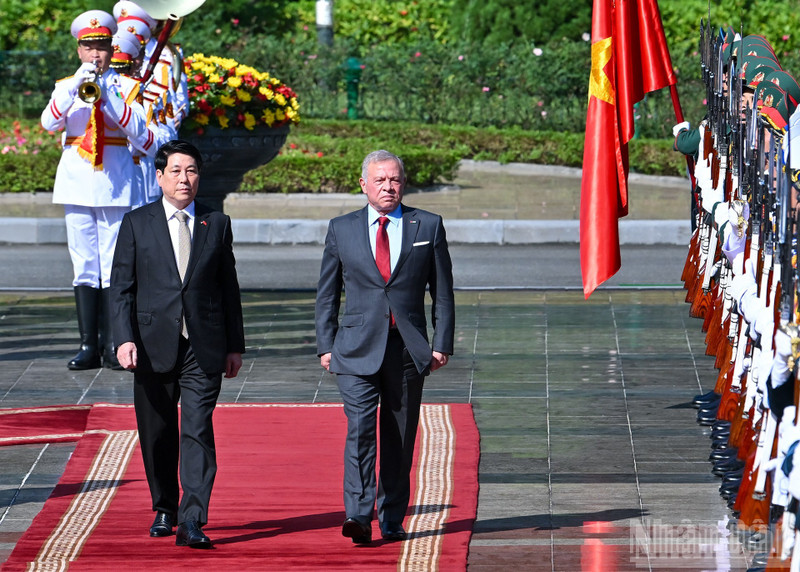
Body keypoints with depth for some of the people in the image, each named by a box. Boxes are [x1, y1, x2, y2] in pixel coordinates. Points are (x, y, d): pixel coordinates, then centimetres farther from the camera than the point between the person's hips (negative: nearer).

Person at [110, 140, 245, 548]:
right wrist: (124, 338, -10)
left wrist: (235, 345, 9)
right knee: (157, 434, 9)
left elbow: (229, 288, 12)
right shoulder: (136, 224, 5)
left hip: (204, 347, 0)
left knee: (198, 431, -11)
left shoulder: (217, 224, 9)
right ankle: (164, 510, 27)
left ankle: (192, 522, -16)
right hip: (154, 345, 0)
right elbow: (121, 288, 2)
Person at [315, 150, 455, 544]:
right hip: (358, 349, -1)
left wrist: (442, 344, 0)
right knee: (360, 428, -16)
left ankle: (392, 520, 15)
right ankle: (358, 516, -22)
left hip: (409, 348, 1)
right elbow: (327, 294, 12)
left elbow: (442, 292, 8)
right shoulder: (341, 230, 7)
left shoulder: (428, 227, 6)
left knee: (400, 438, 6)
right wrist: (325, 345, 5)